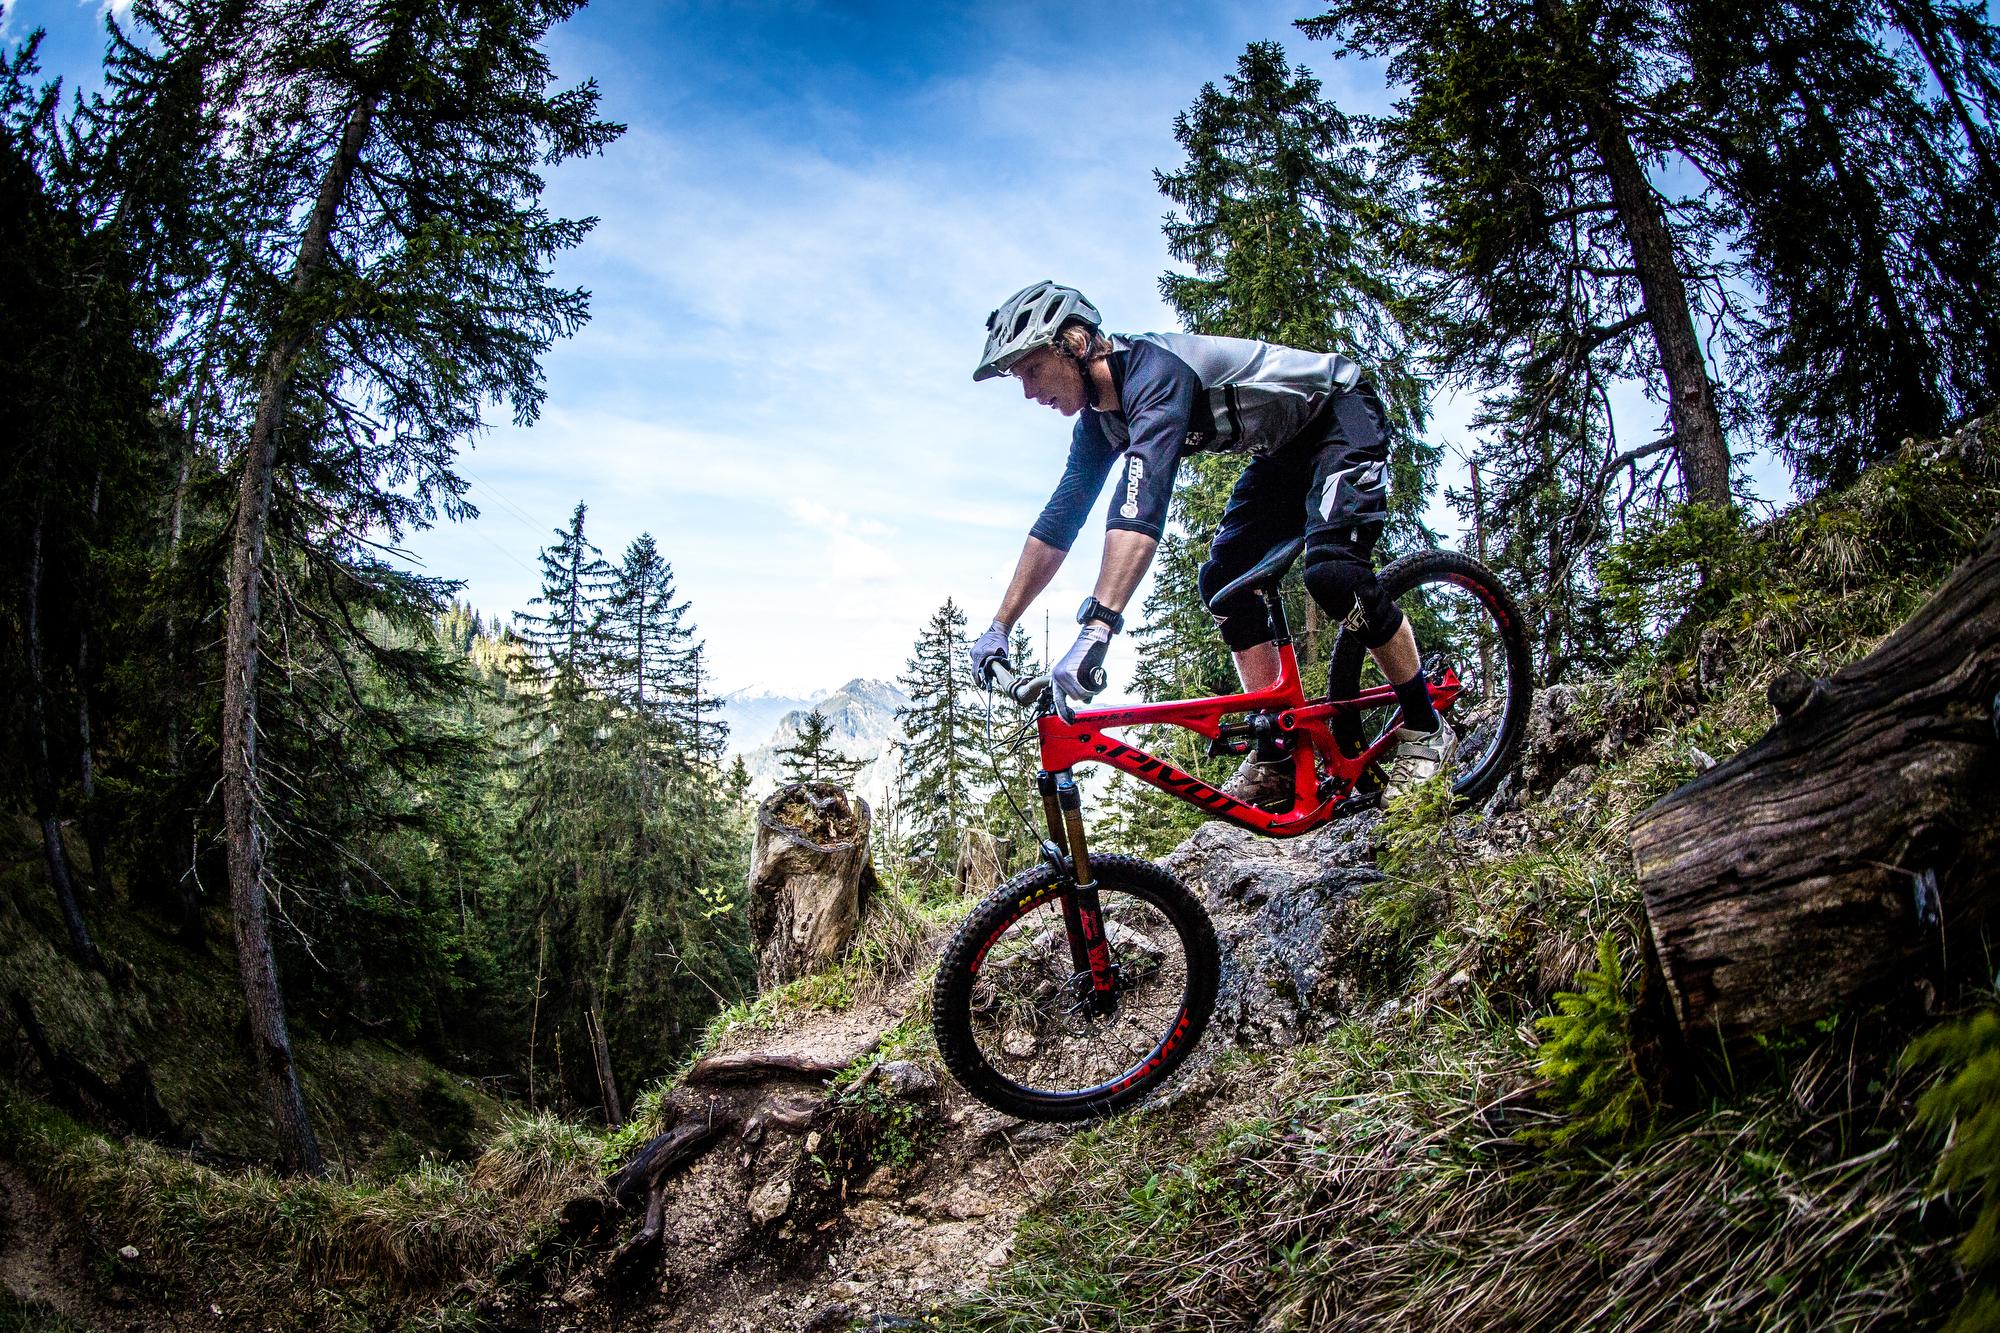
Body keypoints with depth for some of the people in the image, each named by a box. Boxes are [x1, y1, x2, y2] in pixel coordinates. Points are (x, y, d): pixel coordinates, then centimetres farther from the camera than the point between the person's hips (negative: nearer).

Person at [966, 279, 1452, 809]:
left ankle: (1424, 730, -9)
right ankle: (1280, 755, 0)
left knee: (1332, 570, -28)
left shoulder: (1153, 368, -33)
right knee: (1222, 579, -3)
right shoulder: (1099, 418, -4)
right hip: (1284, 450, 9)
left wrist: (1095, 630, -56)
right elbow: (1058, 522, 0)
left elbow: (1141, 503, -48)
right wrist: (998, 628, -3)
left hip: (1342, 414, -9)